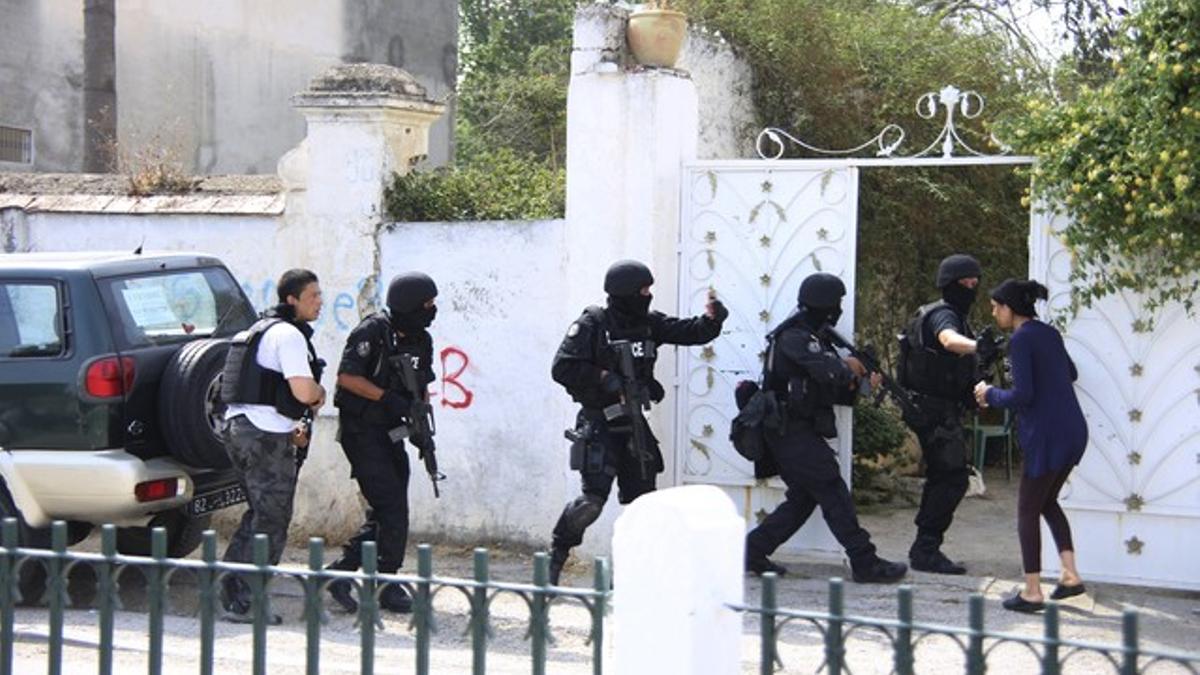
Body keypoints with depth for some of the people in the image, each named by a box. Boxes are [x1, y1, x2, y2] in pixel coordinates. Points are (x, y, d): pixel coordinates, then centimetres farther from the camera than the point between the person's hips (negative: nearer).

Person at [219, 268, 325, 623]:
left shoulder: (264, 329, 21)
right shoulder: (288, 335, -13)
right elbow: (304, 391, -23)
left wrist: (290, 426, 22)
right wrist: (320, 394, 1)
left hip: (240, 428, 10)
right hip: (267, 437, -10)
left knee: (259, 513, 19)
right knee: (272, 520, -3)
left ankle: (231, 591, 20)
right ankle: (243, 603, -2)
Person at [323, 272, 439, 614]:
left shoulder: (421, 341, 9)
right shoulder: (372, 332, -14)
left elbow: (422, 389, 16)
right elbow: (346, 376, -17)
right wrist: (387, 398, -22)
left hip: (390, 433, 8)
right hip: (361, 432, -8)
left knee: (387, 512, 8)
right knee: (392, 509, -10)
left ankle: (340, 572, 17)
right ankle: (388, 585, 2)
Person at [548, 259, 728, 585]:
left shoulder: (649, 324, 7)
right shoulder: (593, 324, -10)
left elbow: (692, 332, 2)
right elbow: (562, 368, -14)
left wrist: (712, 318, -19)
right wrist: (605, 378, -20)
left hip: (633, 424, 6)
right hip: (599, 424, -6)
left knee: (642, 499, 6)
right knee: (593, 500, -15)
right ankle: (556, 556, 4)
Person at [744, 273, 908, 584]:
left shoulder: (810, 337, 17)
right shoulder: (794, 337, -14)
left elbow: (832, 391, 16)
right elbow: (828, 369, -29)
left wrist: (861, 385, 0)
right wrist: (849, 366, -8)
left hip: (795, 433, 10)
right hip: (793, 431, -10)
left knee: (803, 498, 13)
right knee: (834, 494, -7)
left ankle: (754, 550, 15)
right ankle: (865, 563, -5)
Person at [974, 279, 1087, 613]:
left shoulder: (1021, 340, -12)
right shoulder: (1049, 334, 13)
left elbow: (1023, 395, -18)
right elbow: (1070, 374, 28)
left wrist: (990, 394, -3)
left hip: (1047, 435, -8)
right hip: (1074, 431, 8)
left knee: (1028, 510, 2)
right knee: (1048, 501, 22)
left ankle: (1032, 592, 4)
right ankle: (1070, 575, 16)